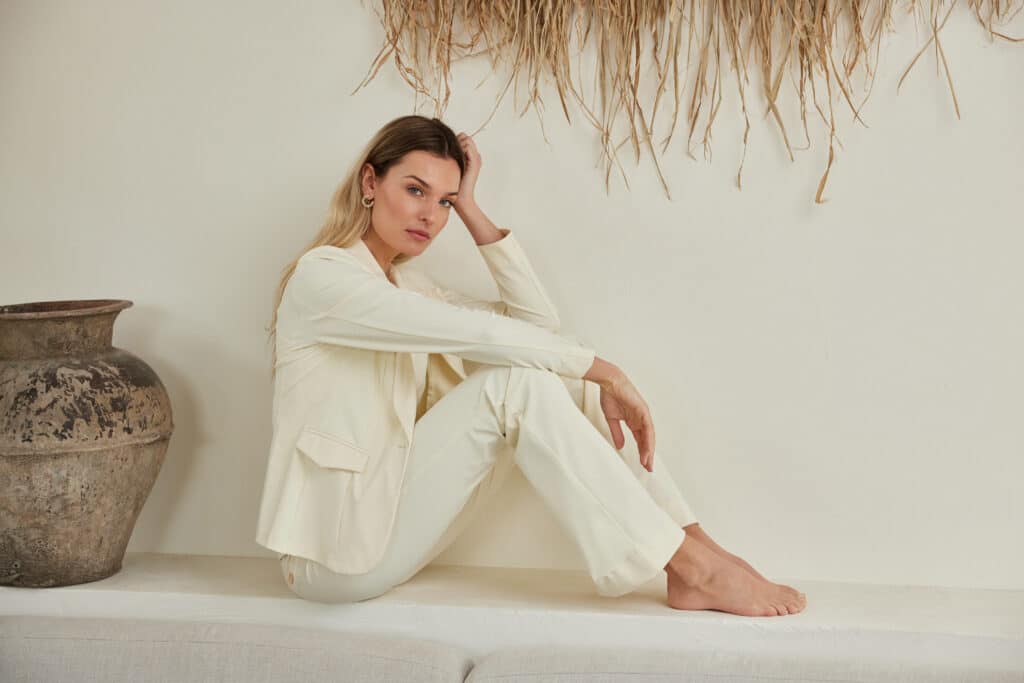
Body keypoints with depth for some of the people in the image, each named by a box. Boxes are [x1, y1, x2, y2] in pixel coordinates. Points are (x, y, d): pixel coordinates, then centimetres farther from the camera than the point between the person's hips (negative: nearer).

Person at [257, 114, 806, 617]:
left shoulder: (407, 285, 16)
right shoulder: (322, 275, -11)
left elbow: (538, 323, 8)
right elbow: (472, 332, -22)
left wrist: (471, 210, 5)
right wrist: (605, 373, -19)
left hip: (385, 525, 8)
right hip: (337, 552, -8)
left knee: (551, 373, -6)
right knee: (514, 383, -24)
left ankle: (695, 547, -14)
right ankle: (691, 568, -24)